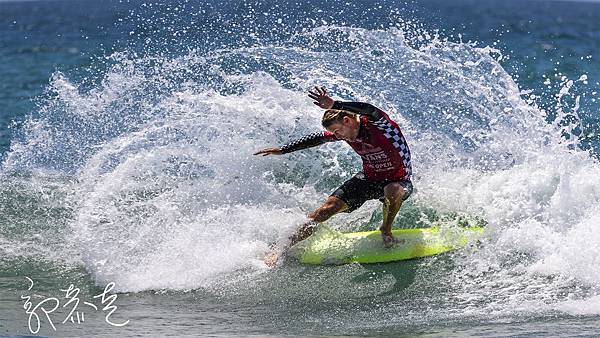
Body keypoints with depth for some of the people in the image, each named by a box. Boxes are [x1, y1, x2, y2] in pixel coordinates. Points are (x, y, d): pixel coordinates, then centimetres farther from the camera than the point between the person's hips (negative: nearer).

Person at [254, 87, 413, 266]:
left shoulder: (378, 124, -28)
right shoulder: (344, 132, -8)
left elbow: (371, 111, -51)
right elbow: (317, 138, 7)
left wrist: (334, 105, -60)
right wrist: (283, 150, 12)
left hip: (399, 181, -5)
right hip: (369, 178, 5)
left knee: (393, 191, -41)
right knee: (329, 207, -7)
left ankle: (386, 229, -10)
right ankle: (285, 247, 1)